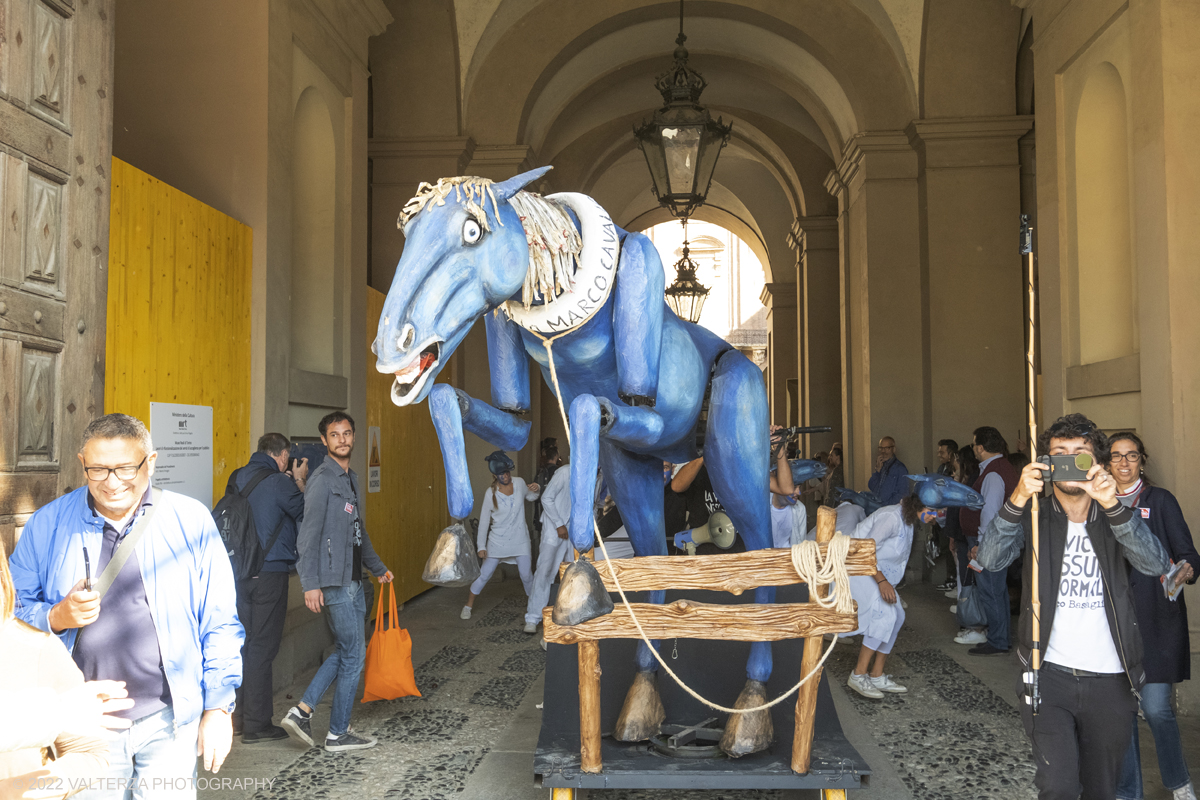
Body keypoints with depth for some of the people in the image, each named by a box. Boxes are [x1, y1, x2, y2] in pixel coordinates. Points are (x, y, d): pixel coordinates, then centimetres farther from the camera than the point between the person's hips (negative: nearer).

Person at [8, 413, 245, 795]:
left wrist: (218, 708, -2)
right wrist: (57, 617, -13)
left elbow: (219, 625, 0)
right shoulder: (48, 524, 1)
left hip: (168, 721, -1)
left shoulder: (191, 521, -3)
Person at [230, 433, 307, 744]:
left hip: (238, 573, 7)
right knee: (262, 646, 0)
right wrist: (300, 482, 8)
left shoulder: (236, 479, 8)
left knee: (243, 642, 16)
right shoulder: (279, 482, -13)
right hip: (270, 572, -7)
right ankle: (256, 724, 6)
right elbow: (306, 514, -5)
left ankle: (238, 714, 24)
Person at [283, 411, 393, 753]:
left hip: (353, 581, 9)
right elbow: (309, 534, -18)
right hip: (334, 583, -9)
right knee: (354, 654, -1)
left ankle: (302, 711, 15)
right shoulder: (323, 479, -13)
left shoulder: (351, 479, 15)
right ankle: (338, 734, 12)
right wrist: (310, 584, -23)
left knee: (346, 650, 13)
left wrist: (378, 568, 30)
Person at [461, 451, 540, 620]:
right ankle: (468, 606, 18)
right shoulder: (491, 493, -11)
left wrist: (536, 490, -7)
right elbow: (484, 520, -5)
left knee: (526, 575, 2)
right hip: (497, 540, -1)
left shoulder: (519, 483, -4)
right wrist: (481, 546, -6)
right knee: (484, 574, 3)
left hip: (519, 539, 2)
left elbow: (530, 497, 17)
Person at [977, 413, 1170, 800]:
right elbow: (990, 559, -16)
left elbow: (1156, 563, -15)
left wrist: (1112, 506, -31)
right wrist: (1017, 500, -30)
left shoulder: (1116, 517, 5)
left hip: (1111, 680, 2)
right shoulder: (1034, 516, 1)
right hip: (1049, 675, -2)